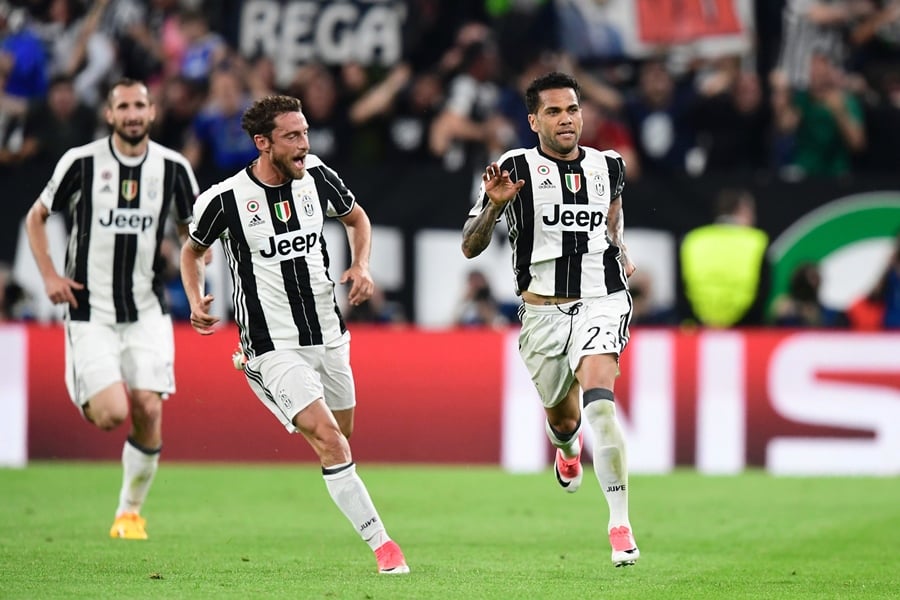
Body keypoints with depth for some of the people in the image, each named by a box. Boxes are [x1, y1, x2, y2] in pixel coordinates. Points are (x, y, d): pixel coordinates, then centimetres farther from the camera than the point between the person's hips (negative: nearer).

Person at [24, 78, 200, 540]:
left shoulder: (173, 167, 1)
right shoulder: (82, 162, -6)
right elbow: (36, 217, 6)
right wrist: (49, 275, -6)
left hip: (147, 311, 3)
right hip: (91, 311, -2)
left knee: (148, 411, -8)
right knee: (112, 415, -16)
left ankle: (130, 510, 12)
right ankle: (84, 395, 22)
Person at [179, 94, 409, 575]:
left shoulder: (318, 178, -2)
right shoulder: (225, 200, -12)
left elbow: (356, 217, 19)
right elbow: (192, 250, 8)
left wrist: (360, 266, 2)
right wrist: (195, 301, -8)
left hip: (329, 336, 5)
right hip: (274, 348, -5)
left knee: (342, 439, 15)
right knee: (329, 441, -18)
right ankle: (381, 544, -15)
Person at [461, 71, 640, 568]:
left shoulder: (608, 167, 4)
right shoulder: (516, 169, -6)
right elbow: (470, 248, -9)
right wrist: (493, 206, -25)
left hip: (602, 301, 0)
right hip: (543, 310, 1)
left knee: (599, 398, -26)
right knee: (563, 418, 16)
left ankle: (620, 525, -28)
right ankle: (567, 448, 58)